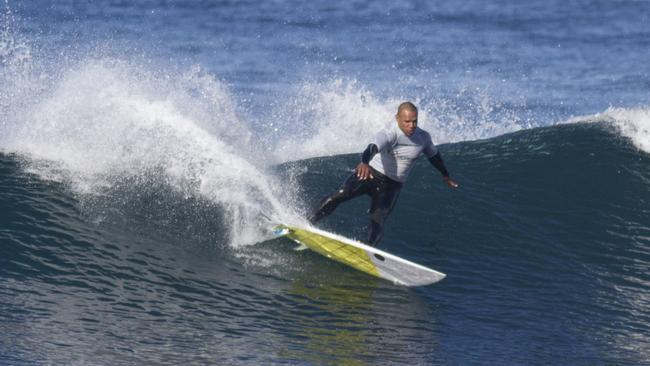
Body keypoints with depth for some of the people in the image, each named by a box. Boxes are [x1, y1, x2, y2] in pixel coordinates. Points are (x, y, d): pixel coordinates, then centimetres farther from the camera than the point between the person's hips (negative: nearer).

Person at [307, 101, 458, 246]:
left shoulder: (423, 137, -3)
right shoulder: (390, 134, -22)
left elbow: (434, 155, 19)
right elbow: (373, 147, -43)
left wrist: (445, 175, 33)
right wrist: (364, 163, -65)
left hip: (391, 186, 4)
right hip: (370, 174, -4)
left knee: (377, 222, -16)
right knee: (340, 195, -21)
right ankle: (307, 222, -10)